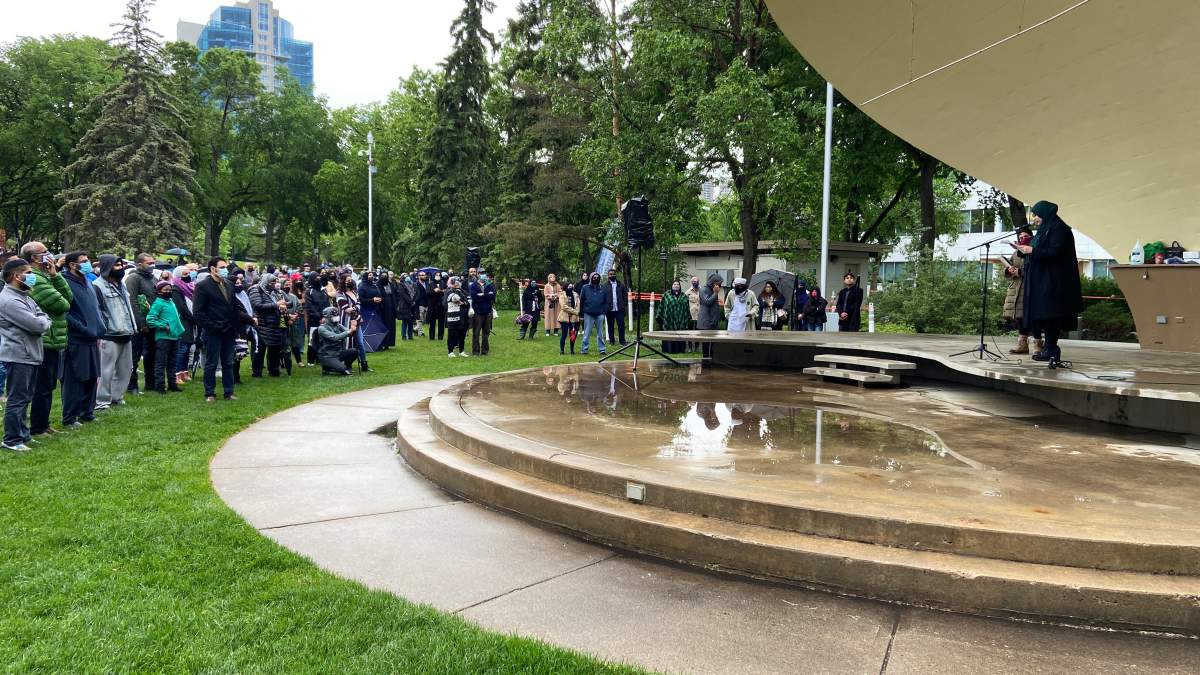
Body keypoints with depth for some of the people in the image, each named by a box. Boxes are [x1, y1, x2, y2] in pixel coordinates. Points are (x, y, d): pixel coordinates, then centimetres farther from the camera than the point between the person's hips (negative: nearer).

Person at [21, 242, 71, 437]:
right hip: (44, 341, -10)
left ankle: (43, 424, 27)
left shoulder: (45, 277, 15)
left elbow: (69, 298, 6)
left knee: (47, 386, 18)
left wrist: (55, 276, -3)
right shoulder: (35, 280, -17)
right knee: (42, 387, -1)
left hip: (52, 341, 10)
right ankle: (37, 429, 7)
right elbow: (62, 305, -20)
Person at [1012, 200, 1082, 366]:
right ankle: (1049, 349, 11)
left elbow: (1056, 252, -20)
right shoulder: (1044, 230, 19)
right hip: (1041, 281, 10)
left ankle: (1052, 350, -12)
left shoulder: (1057, 229, -10)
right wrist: (1025, 250, 10)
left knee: (1049, 314, -12)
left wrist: (1032, 250, -17)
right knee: (1043, 315, 8)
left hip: (1052, 282, -10)